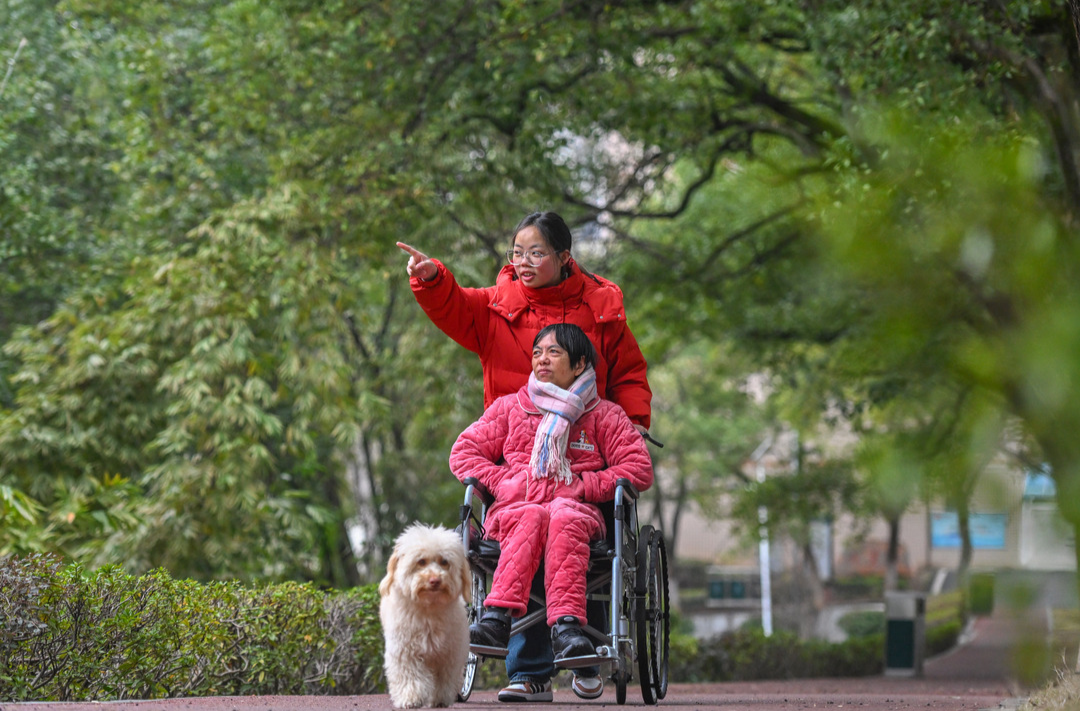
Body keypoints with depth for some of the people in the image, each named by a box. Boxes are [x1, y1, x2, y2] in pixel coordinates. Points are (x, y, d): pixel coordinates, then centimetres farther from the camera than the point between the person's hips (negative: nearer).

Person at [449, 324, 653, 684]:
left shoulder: (603, 415, 16)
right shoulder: (509, 407, 22)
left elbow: (639, 469, 8)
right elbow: (463, 453, 21)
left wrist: (584, 486, -3)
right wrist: (499, 481, 3)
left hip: (576, 510, -1)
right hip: (513, 507, 1)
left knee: (563, 519, -39)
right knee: (531, 518, -38)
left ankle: (566, 627, -59)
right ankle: (496, 625, -58)